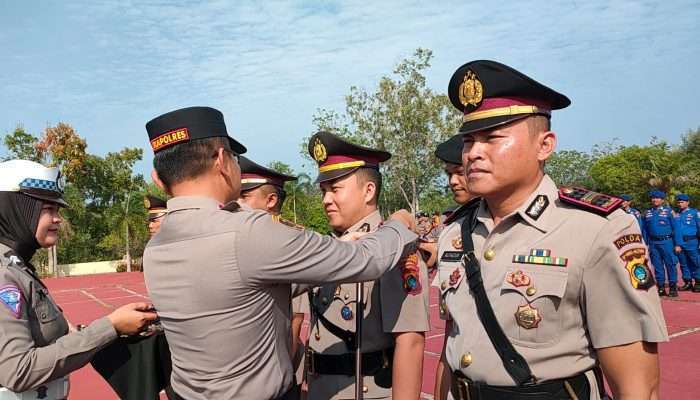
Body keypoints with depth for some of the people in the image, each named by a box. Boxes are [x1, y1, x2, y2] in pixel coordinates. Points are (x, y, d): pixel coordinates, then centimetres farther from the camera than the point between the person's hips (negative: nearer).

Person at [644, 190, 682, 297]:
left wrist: (677, 244, -5)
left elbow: (675, 228, 0)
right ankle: (661, 287, 14)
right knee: (657, 266, 6)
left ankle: (673, 287, 8)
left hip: (666, 241, -3)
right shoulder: (647, 212, 10)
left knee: (670, 264, -1)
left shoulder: (668, 211, 1)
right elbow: (645, 229, 11)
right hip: (653, 243, 3)